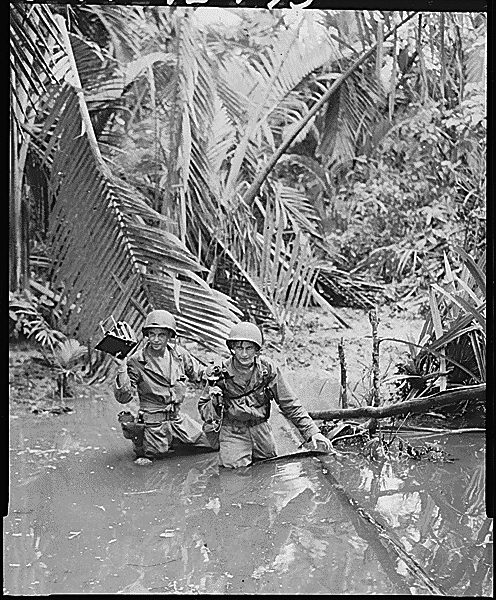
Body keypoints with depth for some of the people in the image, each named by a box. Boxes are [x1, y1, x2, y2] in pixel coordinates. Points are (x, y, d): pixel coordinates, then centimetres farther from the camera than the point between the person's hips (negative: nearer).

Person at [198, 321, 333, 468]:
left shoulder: (267, 368, -7)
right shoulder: (220, 373, -10)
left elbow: (290, 405, -3)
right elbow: (202, 406, 0)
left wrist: (312, 432, -9)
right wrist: (213, 403, -23)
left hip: (261, 431, 3)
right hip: (232, 433, -2)